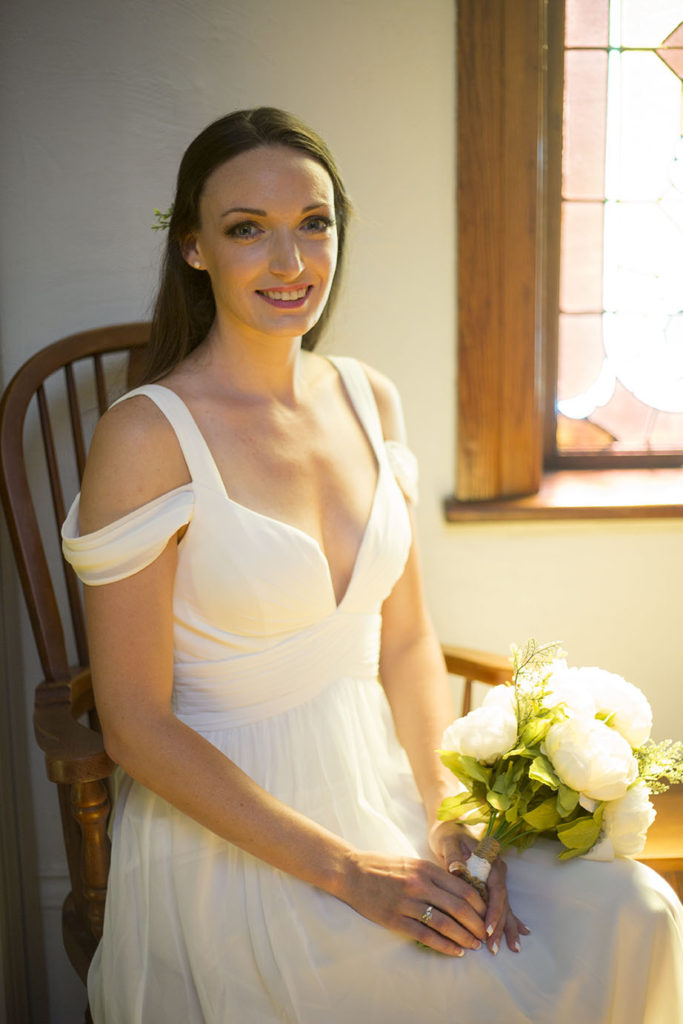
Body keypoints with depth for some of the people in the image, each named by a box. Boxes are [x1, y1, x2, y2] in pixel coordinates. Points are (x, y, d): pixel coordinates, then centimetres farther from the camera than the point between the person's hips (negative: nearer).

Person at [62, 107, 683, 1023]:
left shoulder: (370, 401, 3)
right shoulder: (146, 437, -15)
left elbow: (407, 641, 7)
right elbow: (135, 726, -14)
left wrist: (448, 813, -8)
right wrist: (345, 869, -16)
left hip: (383, 782, 6)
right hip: (230, 838, -5)